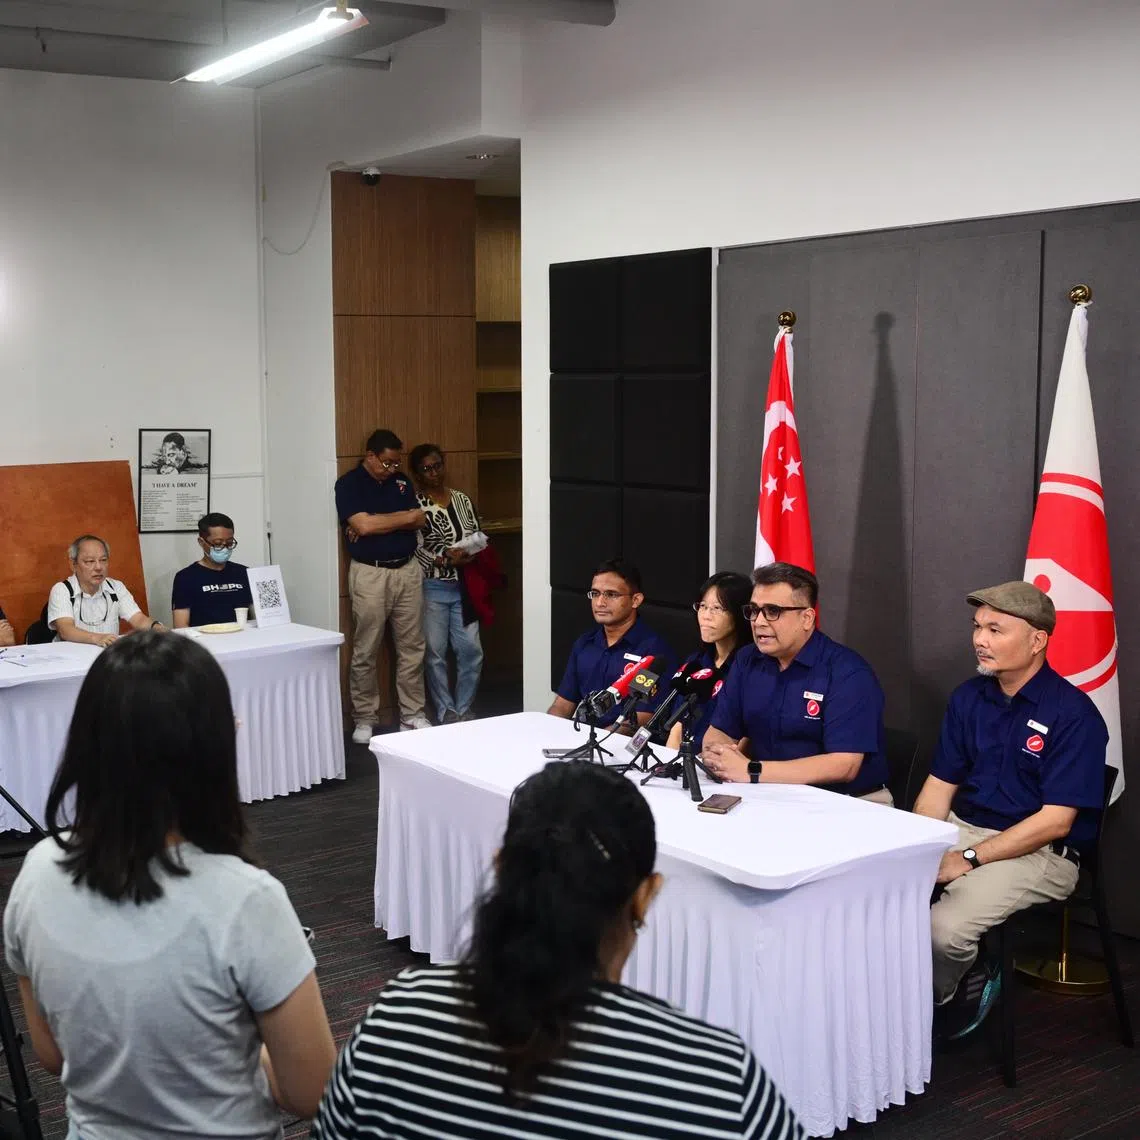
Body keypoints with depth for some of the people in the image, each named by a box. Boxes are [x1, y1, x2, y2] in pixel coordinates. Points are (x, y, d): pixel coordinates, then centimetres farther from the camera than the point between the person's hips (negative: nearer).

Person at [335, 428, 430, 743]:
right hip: (370, 574, -5)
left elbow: (419, 521, 2)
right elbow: (363, 524, -18)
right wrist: (404, 517, -6)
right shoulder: (348, 484, -5)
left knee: (412, 648, 8)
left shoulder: (402, 481, 11)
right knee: (365, 652, 2)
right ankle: (364, 720, 12)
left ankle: (413, 715, 16)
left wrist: (379, 523, -11)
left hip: (407, 570, 5)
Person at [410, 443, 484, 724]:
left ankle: (464, 708, 17)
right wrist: (446, 559, -20)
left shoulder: (462, 500, 11)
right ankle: (446, 711, 15)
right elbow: (415, 549, -11)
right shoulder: (415, 505, -4)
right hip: (431, 588, -4)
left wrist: (468, 554, -10)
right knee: (435, 653, 2)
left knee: (471, 650, 1)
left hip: (463, 587, 4)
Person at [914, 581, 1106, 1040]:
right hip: (959, 828, 6)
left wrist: (969, 859, -20)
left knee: (944, 929, -29)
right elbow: (939, 787, 8)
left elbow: (1055, 821, -17)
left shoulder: (1073, 714, -14)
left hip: (1038, 852, -6)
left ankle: (941, 996, 7)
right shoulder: (968, 698, 5)